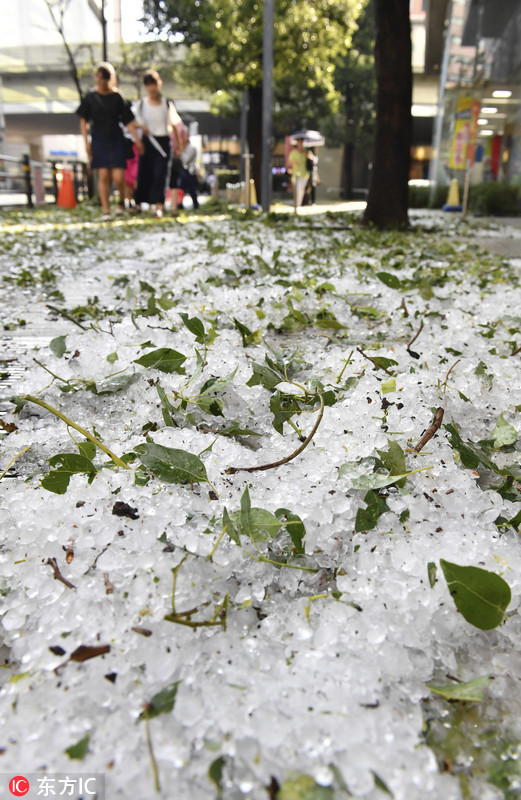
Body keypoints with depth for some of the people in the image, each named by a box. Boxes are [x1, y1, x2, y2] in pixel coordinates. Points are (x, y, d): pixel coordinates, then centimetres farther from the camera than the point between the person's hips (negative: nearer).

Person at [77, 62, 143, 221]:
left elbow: (128, 121, 4)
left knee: (118, 177, -9)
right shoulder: (90, 97, 3)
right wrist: (86, 142, 0)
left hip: (116, 140, 0)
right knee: (103, 176, -5)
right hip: (98, 140, 0)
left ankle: (122, 202, 21)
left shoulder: (118, 96, 2)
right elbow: (83, 120, 8)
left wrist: (137, 139, -4)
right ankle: (106, 211, 0)